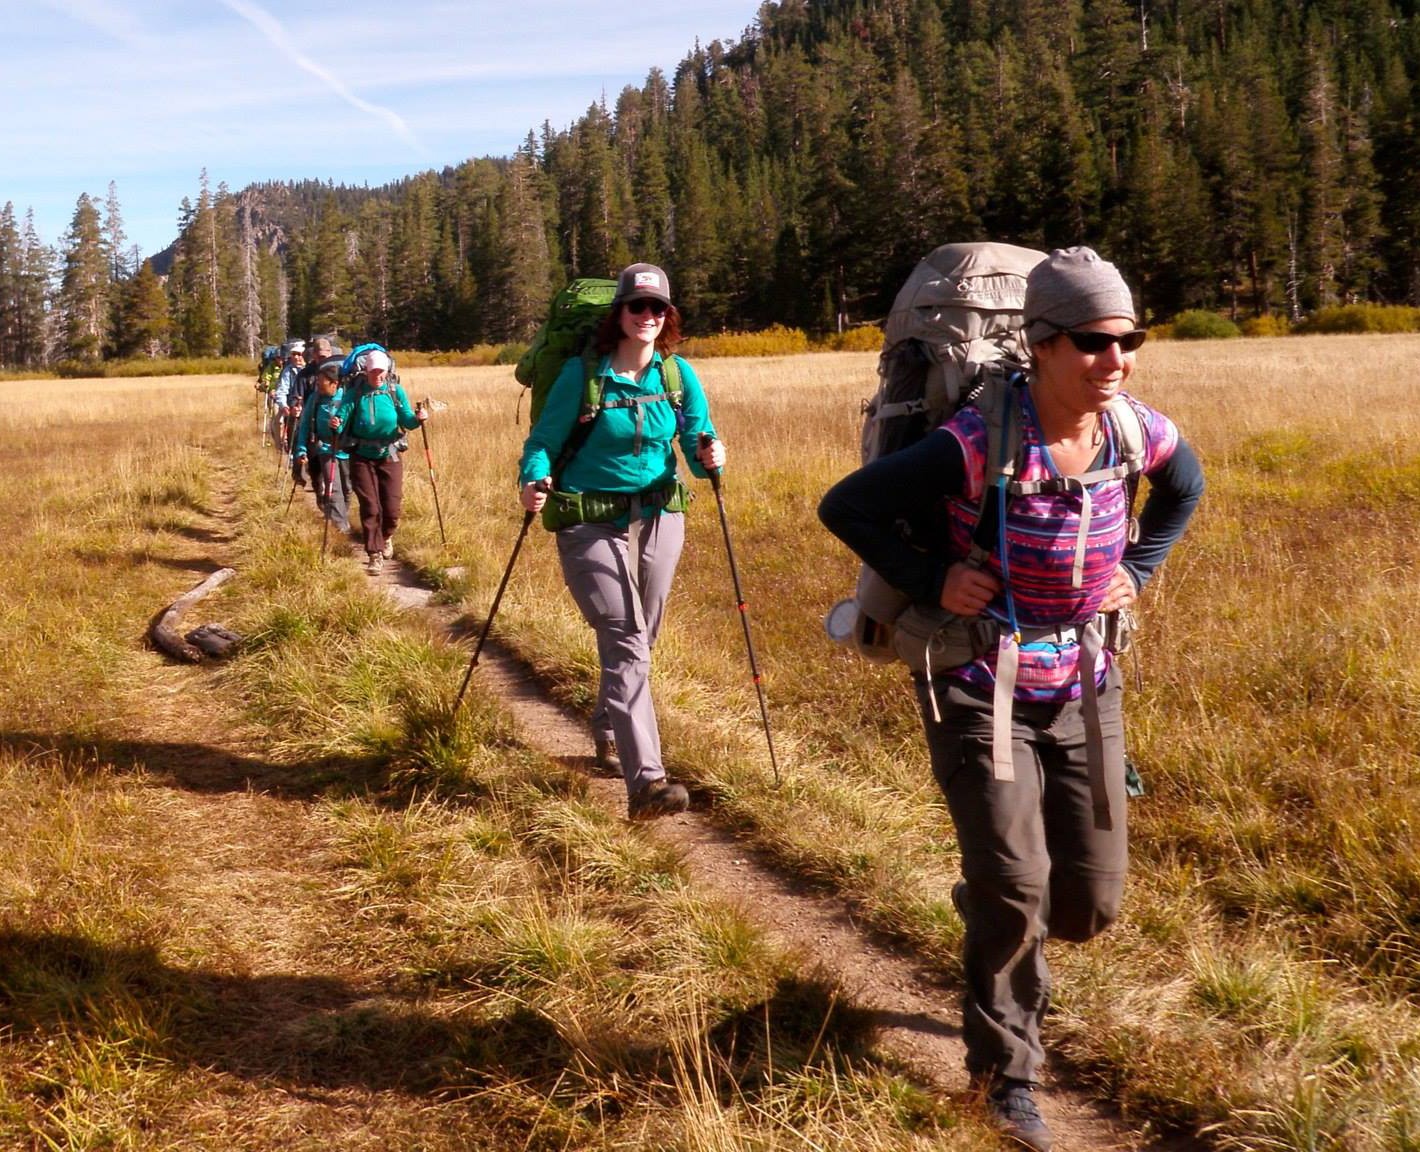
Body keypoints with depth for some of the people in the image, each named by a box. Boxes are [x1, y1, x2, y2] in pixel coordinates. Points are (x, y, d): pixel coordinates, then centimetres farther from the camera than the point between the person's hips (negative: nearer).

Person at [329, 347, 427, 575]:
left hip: (390, 455, 1)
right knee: (370, 507, -3)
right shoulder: (354, 392, -7)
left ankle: (386, 537, 34)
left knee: (392, 508, 2)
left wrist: (417, 419, -30)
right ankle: (375, 554, 9)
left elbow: (406, 420, -8)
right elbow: (342, 418, -13)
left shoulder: (395, 391, -3)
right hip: (362, 456, -1)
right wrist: (335, 424, -36)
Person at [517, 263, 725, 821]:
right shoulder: (582, 373, -9)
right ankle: (645, 781, -24)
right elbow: (543, 440, -6)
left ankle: (607, 729, 45)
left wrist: (708, 456, -20)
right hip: (591, 523, -5)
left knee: (636, 642, 17)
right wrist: (533, 481, -26)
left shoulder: (679, 375, 1)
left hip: (658, 518, 5)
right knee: (624, 642, -16)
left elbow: (697, 444, 3)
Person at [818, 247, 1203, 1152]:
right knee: (1015, 891, -9)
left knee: (1091, 902, 9)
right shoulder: (977, 447, -25)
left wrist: (1138, 570, 4)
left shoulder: (1140, 432, -8)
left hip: (1083, 689, 5)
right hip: (981, 692, -5)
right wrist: (931, 579, -21)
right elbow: (845, 507, -18)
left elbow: (1186, 488, 17)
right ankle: (1008, 1072, 15)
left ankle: (988, 912, 45)